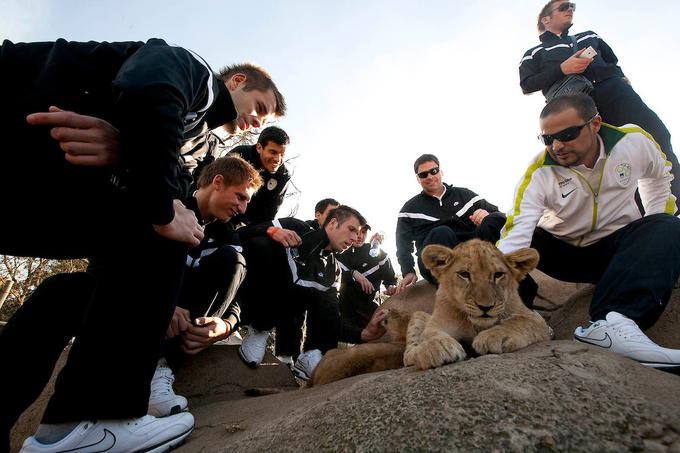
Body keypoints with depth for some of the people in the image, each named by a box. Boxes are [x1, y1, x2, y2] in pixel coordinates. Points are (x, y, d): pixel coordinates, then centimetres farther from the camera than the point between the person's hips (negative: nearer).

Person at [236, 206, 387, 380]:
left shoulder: (332, 270, 3)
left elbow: (330, 318, 0)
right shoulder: (295, 229, -10)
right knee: (260, 245, -30)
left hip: (275, 306, 4)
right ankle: (258, 330, -18)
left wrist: (363, 334, -16)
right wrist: (271, 231, -32)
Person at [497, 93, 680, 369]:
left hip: (618, 246, 3)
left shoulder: (635, 142, -10)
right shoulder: (538, 174, -22)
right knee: (499, 225, -25)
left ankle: (613, 322, -47)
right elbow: (516, 232, -35)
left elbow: (658, 176, 15)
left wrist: (656, 222, 5)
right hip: (564, 254, -2)